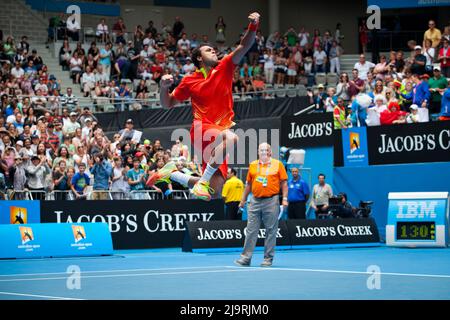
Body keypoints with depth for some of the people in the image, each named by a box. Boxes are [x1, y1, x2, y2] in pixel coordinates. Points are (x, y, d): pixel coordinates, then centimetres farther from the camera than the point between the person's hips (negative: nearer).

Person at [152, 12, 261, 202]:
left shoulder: (224, 69, 10)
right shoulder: (189, 81, 5)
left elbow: (244, 46, -1)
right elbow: (168, 104, 14)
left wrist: (253, 26, -18)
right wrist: (164, 87, -7)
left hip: (218, 136, 4)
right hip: (202, 129, -4)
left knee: (215, 192, -1)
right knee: (230, 138, -39)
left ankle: (172, 173, 21)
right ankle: (203, 181, -31)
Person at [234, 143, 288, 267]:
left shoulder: (278, 164, 3)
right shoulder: (253, 165, 11)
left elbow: (284, 183, 2)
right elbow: (249, 184, 17)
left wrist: (285, 199, -7)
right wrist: (243, 200, 16)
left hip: (271, 201, -3)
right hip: (255, 200, 3)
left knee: (271, 231, 1)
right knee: (251, 230, 2)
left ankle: (268, 258, 8)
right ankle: (246, 257, 4)